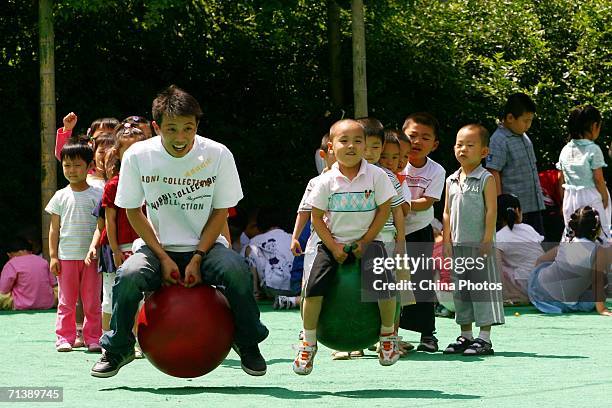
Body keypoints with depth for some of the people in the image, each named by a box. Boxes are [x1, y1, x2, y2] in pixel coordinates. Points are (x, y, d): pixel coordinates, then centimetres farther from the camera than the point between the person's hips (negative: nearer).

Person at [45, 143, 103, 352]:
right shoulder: (61, 196, 6)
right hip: (66, 256, 1)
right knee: (66, 300, 4)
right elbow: (54, 228, 8)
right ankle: (65, 338, 8)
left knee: (92, 301, 3)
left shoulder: (97, 195, 2)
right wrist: (53, 256, 1)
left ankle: (93, 338, 9)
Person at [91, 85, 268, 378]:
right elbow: (133, 211, -3)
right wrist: (164, 258, -11)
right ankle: (118, 349, -4)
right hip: (158, 247, 0)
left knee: (236, 270, -30)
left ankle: (248, 344, -4)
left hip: (204, 245, 0)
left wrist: (197, 258, -14)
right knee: (129, 275, -30)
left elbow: (221, 211, -4)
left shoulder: (217, 155, -11)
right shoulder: (138, 156, -11)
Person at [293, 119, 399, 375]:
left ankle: (388, 335, 4)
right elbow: (317, 217, 1)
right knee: (313, 288, -18)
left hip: (367, 242, -1)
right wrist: (333, 246, -9)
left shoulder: (376, 176, -5)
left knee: (383, 286, -24)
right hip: (333, 243, 1)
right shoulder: (327, 181, -3)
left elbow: (383, 210, -2)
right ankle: (308, 344, 1)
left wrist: (365, 241, -9)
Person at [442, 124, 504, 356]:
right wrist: (447, 241, 7)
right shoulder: (451, 181, 11)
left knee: (483, 289, -4)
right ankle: (465, 336, 18)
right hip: (458, 245, 6)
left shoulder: (486, 179, -6)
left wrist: (487, 240, -15)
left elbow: (491, 210, -10)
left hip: (479, 245, -6)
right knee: (461, 292, 10)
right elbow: (447, 212, 14)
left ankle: (484, 339, -2)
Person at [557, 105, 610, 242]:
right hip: (590, 198, -6)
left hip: (570, 197, 6)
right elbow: (598, 178, -13)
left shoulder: (565, 150, 3)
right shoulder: (593, 149, -14)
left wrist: (564, 200, 17)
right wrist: (605, 199, -3)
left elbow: (561, 178, 8)